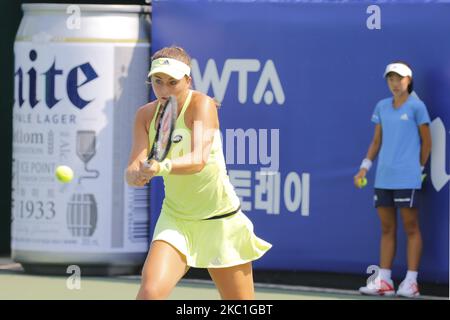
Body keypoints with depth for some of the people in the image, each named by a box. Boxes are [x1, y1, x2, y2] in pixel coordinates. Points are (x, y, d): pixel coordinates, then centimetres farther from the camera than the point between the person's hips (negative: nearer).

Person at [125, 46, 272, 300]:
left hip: (221, 221, -3)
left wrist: (162, 167, -51)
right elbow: (134, 169, -12)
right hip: (176, 219, 3)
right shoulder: (146, 115, -3)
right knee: (150, 292, -21)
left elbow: (198, 159, -32)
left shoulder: (201, 105, -17)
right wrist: (136, 174, -36)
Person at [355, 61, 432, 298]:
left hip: (407, 178, -5)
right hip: (383, 178, 5)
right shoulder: (382, 107, 12)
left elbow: (426, 141, 2)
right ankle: (384, 281, 8)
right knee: (387, 229, 7)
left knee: (411, 227, -2)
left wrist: (419, 167, 2)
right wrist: (365, 166, 8)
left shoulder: (416, 107, -3)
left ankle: (411, 282, -1)